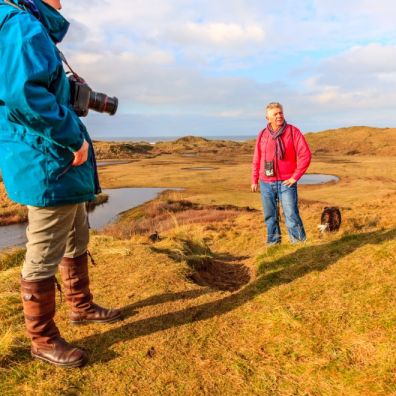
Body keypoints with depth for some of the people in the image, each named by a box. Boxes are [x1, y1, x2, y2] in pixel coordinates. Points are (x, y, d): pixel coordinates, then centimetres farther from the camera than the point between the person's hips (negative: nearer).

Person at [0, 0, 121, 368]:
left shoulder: (34, 31, 20)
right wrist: (74, 137, -22)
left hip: (59, 162, 11)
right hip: (46, 165, -11)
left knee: (76, 243, 22)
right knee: (44, 257, 1)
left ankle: (82, 307, 39)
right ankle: (43, 340, 17)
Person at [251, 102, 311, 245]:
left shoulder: (293, 131, -4)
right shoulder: (262, 135, 6)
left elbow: (305, 155, -8)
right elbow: (257, 159, 12)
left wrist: (295, 176, -10)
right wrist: (254, 180, 10)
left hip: (286, 182, -3)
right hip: (266, 183, 4)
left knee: (291, 215, -6)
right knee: (270, 215, 10)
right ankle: (273, 241, 23)